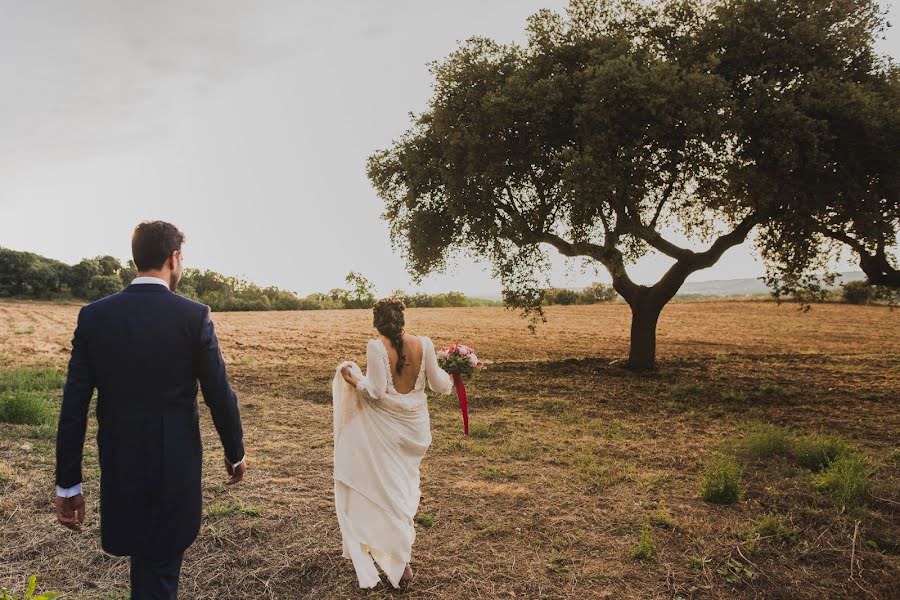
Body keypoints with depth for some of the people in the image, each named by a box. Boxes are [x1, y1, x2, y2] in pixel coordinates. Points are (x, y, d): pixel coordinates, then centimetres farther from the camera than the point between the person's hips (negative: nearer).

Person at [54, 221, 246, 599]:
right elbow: (219, 394, -9)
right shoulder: (194, 316, -12)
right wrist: (235, 453, 7)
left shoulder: (94, 315, -3)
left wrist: (67, 484, 3)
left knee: (145, 557, 27)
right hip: (175, 466, -3)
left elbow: (74, 407, -4)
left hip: (118, 465, 4)